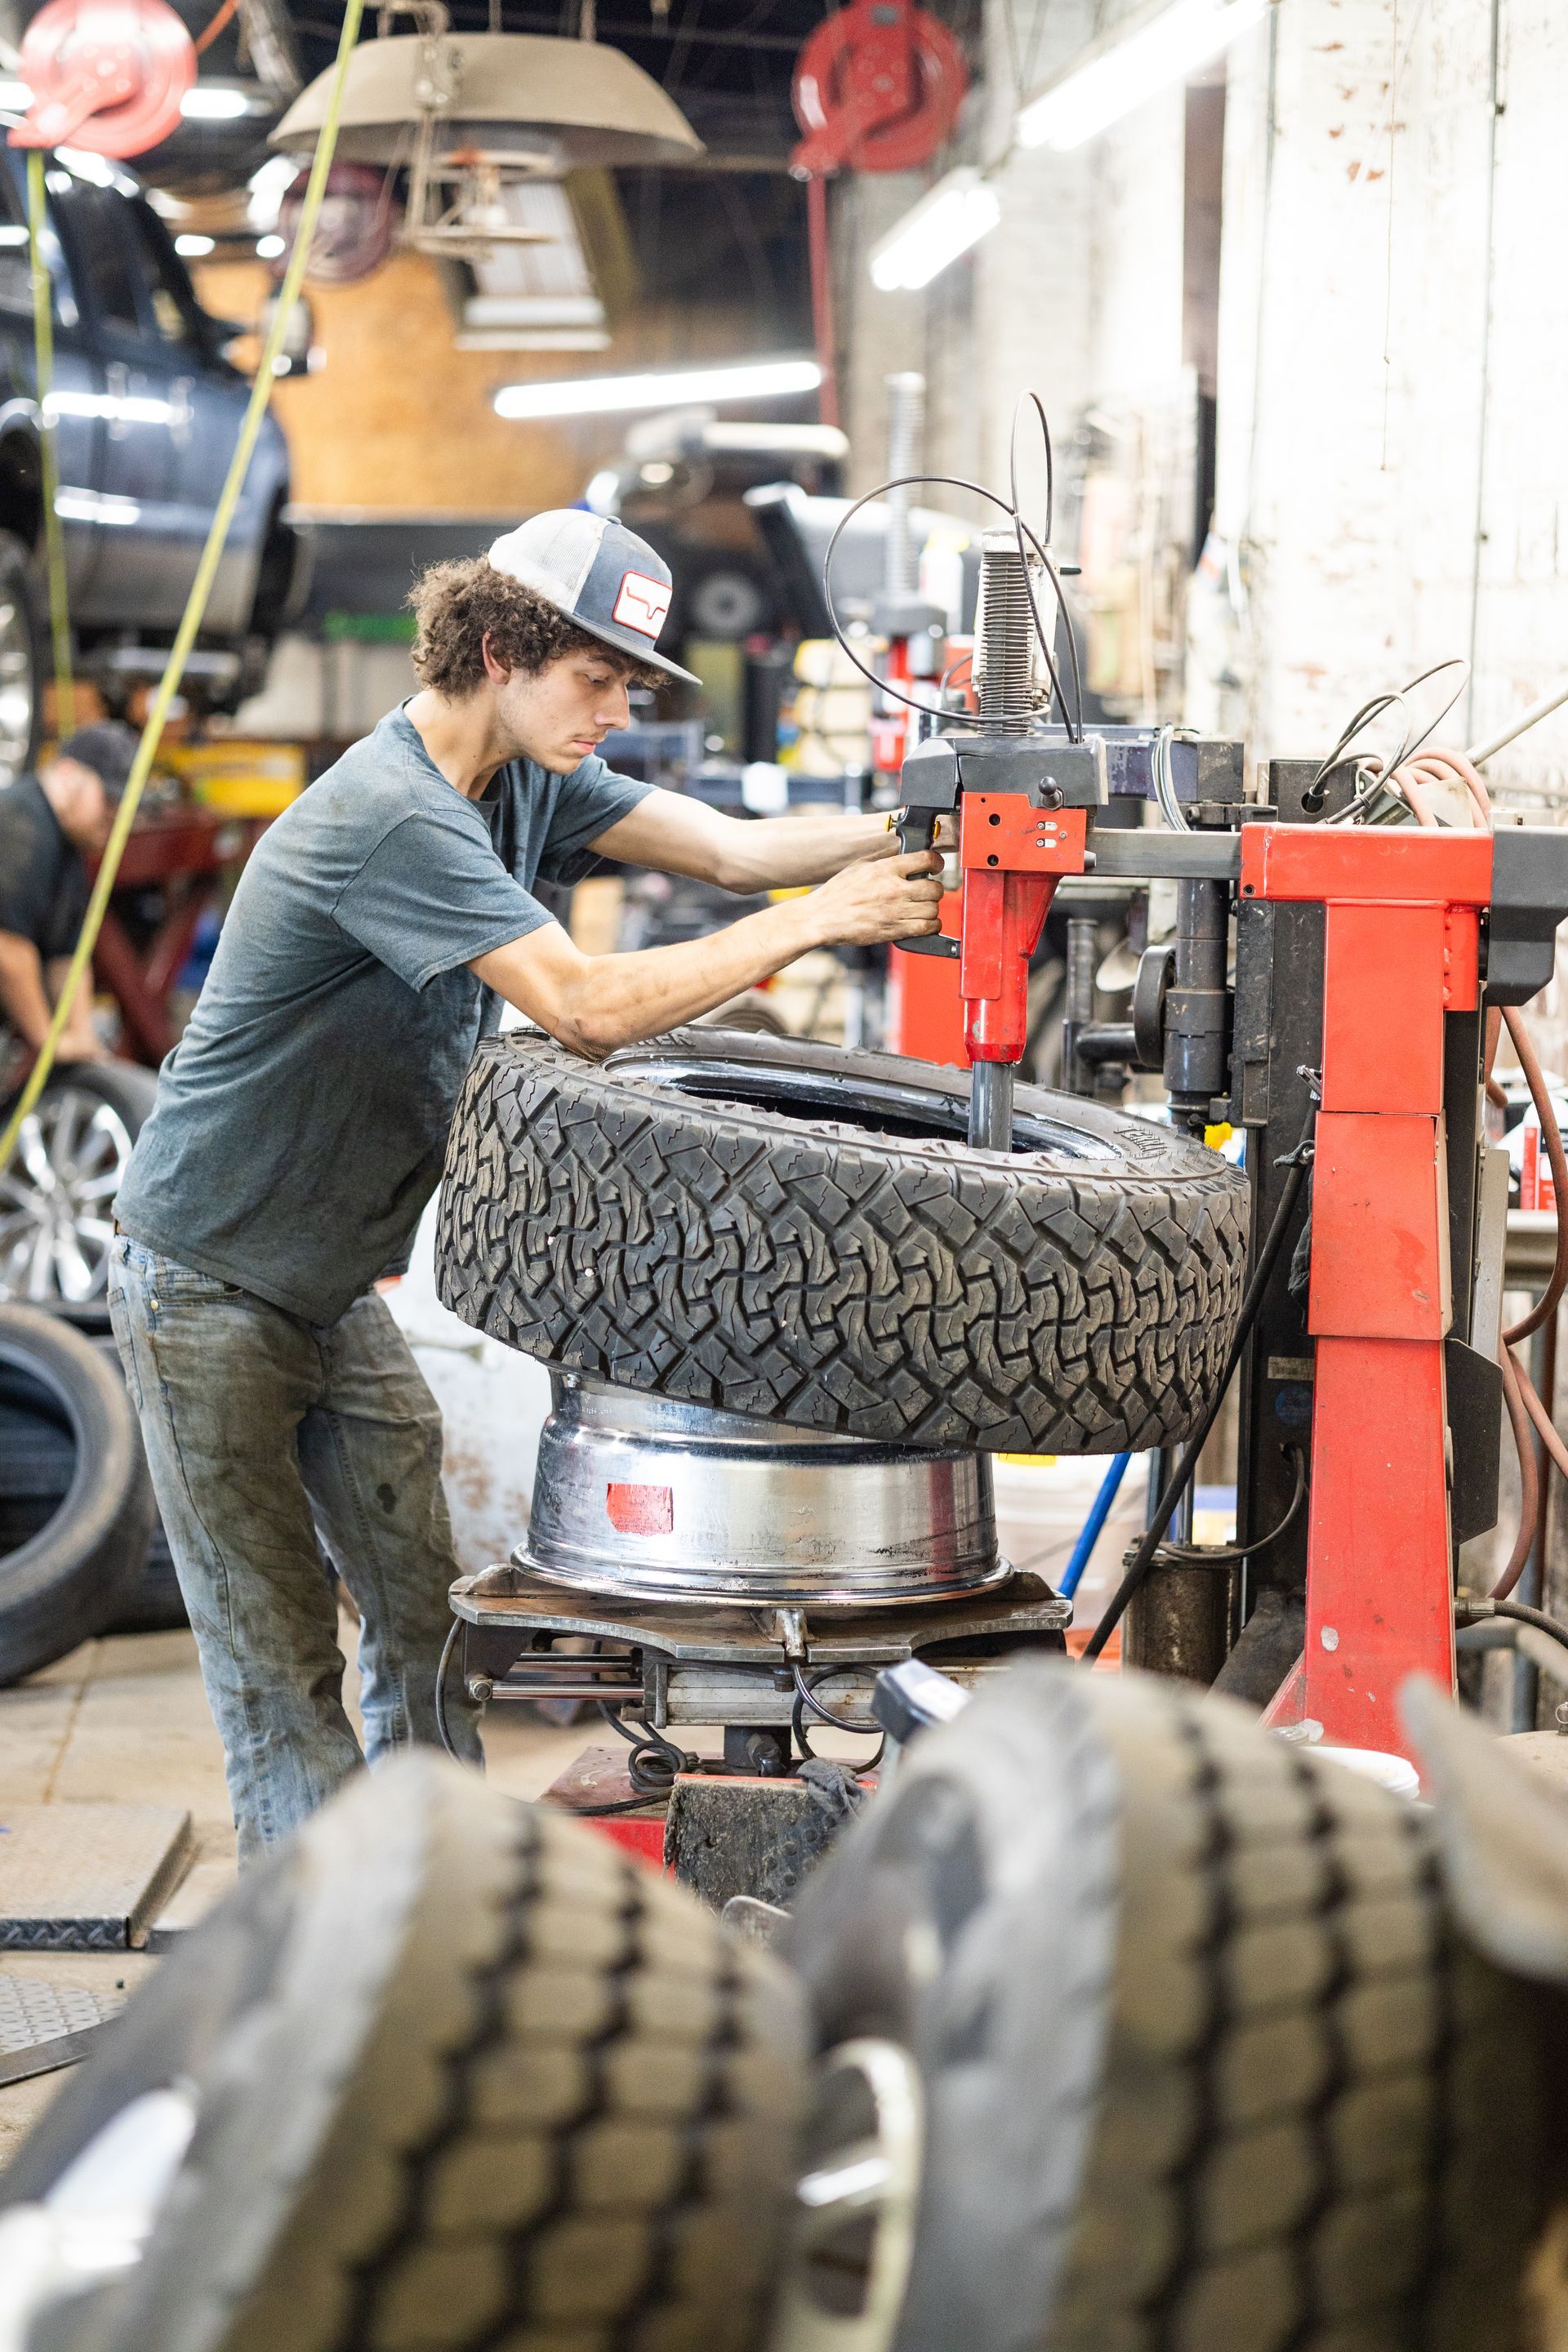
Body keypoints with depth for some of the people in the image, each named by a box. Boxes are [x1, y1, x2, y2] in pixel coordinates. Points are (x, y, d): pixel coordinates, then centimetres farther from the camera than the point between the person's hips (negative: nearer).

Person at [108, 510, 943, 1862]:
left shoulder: (529, 774, 2)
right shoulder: (390, 816, -27)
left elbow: (731, 847, -5)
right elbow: (588, 1008, -34)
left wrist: (903, 837, -22)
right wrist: (815, 921, -28)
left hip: (340, 1283, 9)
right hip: (210, 1286, -8)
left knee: (426, 1620, 7)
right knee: (280, 1662, -2)